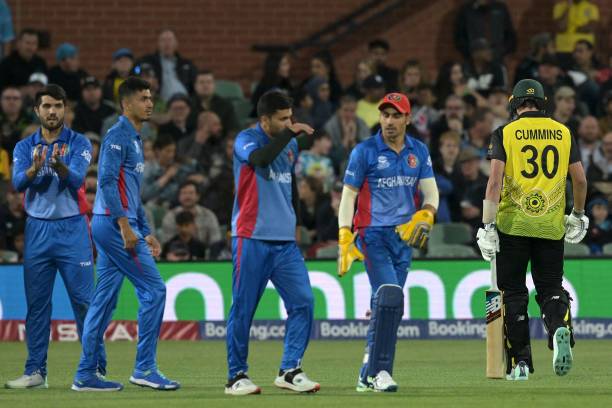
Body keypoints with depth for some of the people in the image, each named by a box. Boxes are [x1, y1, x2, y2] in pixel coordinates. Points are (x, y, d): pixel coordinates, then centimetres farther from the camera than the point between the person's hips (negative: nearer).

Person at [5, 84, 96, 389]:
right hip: (37, 230, 3)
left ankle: (96, 369, -2)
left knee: (84, 300, -5)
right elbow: (18, 183, -9)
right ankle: (35, 372, 7)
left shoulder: (79, 143, 1)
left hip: (72, 229, -3)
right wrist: (35, 168, -30)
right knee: (36, 303, 4)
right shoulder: (25, 147, 8)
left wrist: (60, 166, -36)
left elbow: (76, 180, -15)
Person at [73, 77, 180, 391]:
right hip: (113, 223, -10)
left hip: (113, 227, 10)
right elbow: (107, 180, -20)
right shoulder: (118, 136, -10)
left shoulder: (134, 139, 21)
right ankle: (145, 368, -8)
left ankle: (86, 375, 9)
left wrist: (146, 232, 23)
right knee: (153, 289, -9)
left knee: (104, 300, 9)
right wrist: (124, 224, -25)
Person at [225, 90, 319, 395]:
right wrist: (290, 133, -24)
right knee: (243, 309, -3)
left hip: (285, 241, 6)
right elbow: (260, 158, -28)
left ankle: (290, 371, 2)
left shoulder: (290, 145, 15)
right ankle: (236, 376, 5)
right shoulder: (246, 140, -5)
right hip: (252, 240, -6)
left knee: (303, 302, -4)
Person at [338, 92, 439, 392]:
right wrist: (345, 238, -13)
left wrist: (424, 216, -14)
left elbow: (430, 191, 8)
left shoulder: (419, 152, 10)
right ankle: (380, 371, -20)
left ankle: (368, 375, 15)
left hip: (404, 236, 5)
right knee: (390, 295, -21)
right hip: (373, 233, -5)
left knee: (385, 307, 7)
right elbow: (348, 195, -4)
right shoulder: (365, 151, -3)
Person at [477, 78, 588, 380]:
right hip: (551, 226, 2)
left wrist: (488, 227, -12)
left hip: (514, 224, -2)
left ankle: (520, 363, 5)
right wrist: (578, 216, 22)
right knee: (550, 288, 9)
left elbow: (495, 181, -11)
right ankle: (559, 328, -23)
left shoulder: (505, 134, -2)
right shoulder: (563, 133, 6)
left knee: (513, 293, 7)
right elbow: (580, 179, 7)